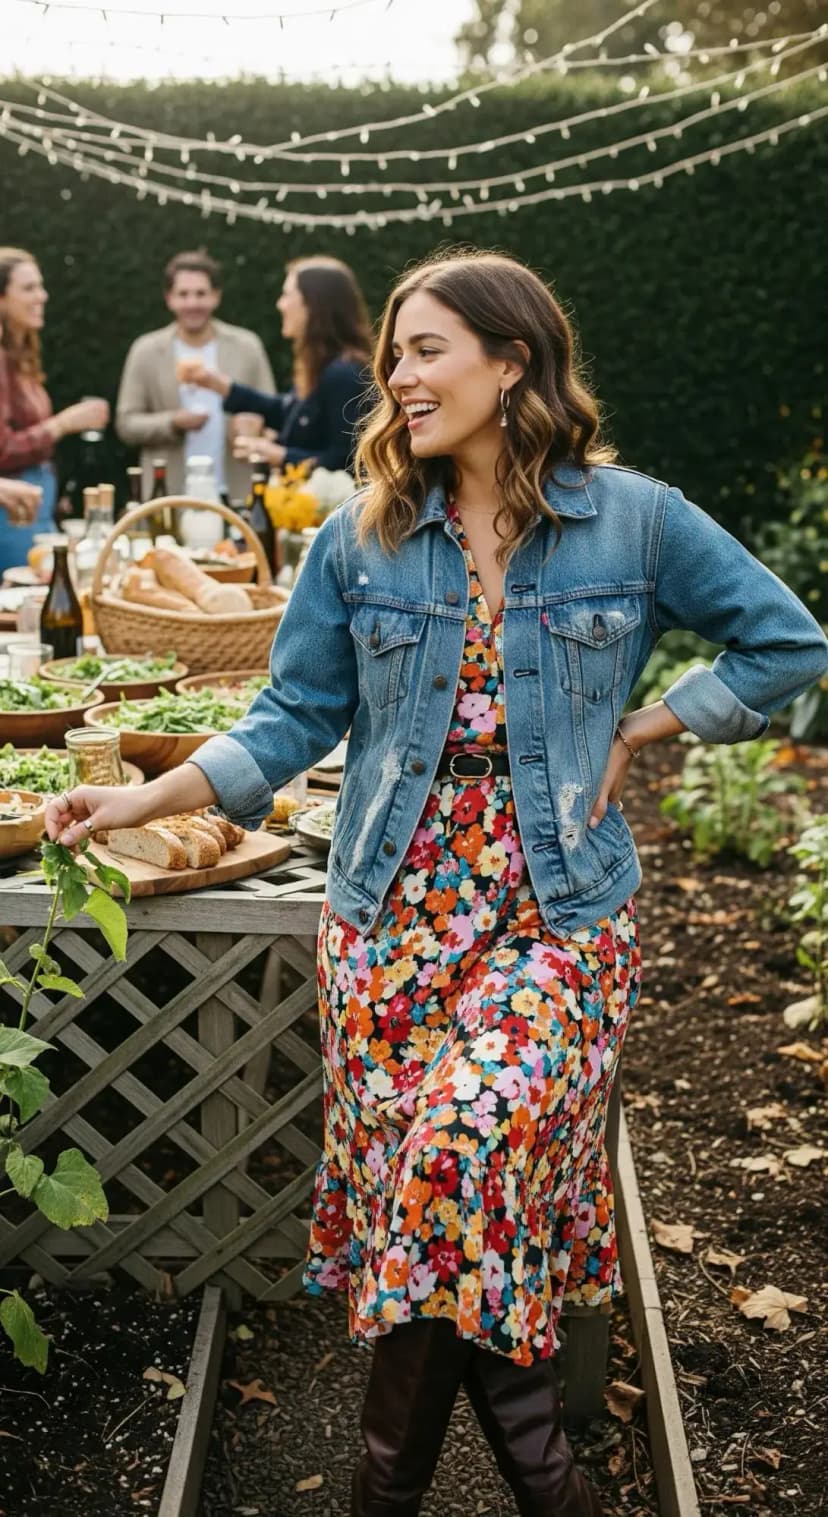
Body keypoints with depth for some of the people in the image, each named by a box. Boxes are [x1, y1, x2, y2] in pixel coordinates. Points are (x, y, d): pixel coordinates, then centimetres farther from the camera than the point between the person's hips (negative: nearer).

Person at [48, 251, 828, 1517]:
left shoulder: (633, 518, -2)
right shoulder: (362, 534, 3)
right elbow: (298, 714, 5)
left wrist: (636, 733, -2)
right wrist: (150, 796, -7)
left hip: (560, 912, -2)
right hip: (393, 908, 3)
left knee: (462, 1151, -18)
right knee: (435, 1183, 0)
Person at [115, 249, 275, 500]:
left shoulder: (247, 346, 5)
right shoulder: (146, 350, 3)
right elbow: (126, 423, 1)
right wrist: (172, 423, -15)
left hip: (235, 496, 1)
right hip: (168, 498, 0)